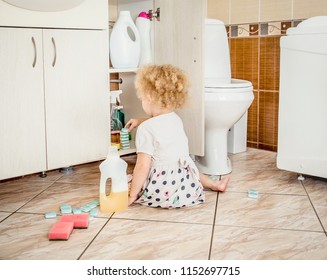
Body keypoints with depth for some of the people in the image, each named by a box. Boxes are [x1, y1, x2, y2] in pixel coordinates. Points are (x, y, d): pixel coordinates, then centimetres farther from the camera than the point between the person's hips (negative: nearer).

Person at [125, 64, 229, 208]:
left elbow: (142, 166, -20)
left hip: (161, 190, -6)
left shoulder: (146, 129, -18)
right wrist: (140, 121, 43)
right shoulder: (176, 119, 5)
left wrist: (132, 196, -12)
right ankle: (215, 184, 34)